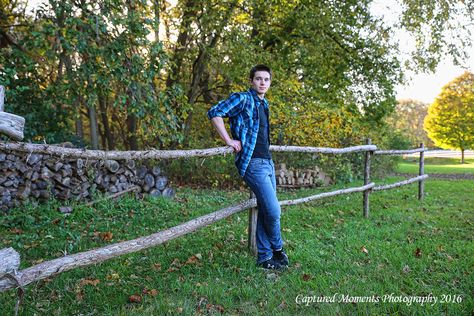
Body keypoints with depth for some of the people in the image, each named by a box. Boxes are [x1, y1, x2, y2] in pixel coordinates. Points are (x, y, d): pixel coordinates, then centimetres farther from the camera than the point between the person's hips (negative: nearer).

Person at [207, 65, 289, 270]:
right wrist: (229, 141, -17)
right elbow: (214, 113, -17)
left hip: (267, 162, 9)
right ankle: (277, 248, 18)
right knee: (273, 210, -9)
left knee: (265, 211, 10)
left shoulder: (264, 104, 20)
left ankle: (265, 257, 20)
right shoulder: (242, 99, -6)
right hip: (253, 163, -8)